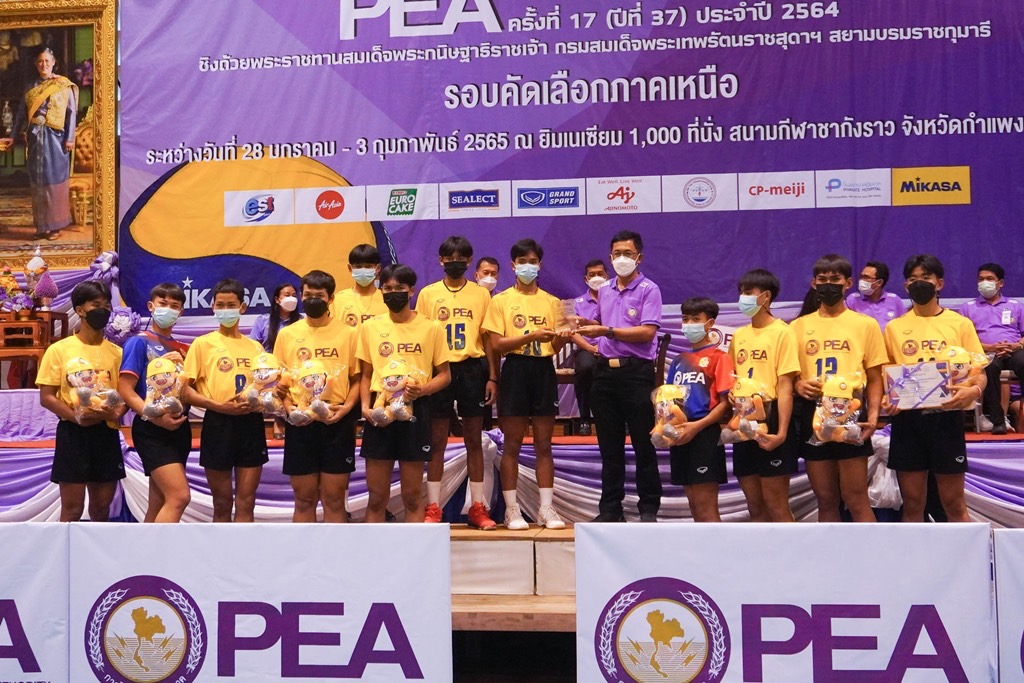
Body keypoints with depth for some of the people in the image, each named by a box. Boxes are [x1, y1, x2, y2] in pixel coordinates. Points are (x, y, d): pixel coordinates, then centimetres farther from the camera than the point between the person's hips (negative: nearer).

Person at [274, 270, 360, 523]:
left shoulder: (348, 333, 3)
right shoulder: (287, 334, 7)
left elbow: (357, 379, 5)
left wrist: (347, 407, -12)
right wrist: (289, 408, -8)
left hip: (337, 424, -1)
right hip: (300, 424, 1)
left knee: (334, 499, 4)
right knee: (304, 499, 8)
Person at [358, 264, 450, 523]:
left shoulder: (431, 327, 0)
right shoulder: (370, 327, 6)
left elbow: (444, 375, 4)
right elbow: (365, 374, 10)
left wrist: (423, 389, -15)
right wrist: (365, 406, -6)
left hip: (415, 412, -1)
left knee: (412, 495, 6)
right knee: (377, 496, 6)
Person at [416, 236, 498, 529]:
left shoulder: (481, 294, 7)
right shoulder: (428, 293, 5)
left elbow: (487, 338, 7)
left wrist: (492, 377, 0)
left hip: (472, 370, 1)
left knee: (474, 440, 6)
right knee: (437, 440, 2)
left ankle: (478, 507, 11)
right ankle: (432, 508, 8)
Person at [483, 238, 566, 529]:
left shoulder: (551, 302, 11)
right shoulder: (501, 300, 3)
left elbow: (554, 347, 7)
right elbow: (497, 344, -7)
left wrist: (561, 336, -15)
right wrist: (531, 336, -19)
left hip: (543, 371, 2)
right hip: (515, 370, -2)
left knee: (544, 443, 4)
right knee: (512, 444, 1)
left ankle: (546, 508, 8)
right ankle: (511, 509, 7)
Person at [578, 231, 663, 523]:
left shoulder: (649, 290, -4)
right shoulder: (604, 292, 15)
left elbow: (647, 332, -16)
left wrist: (607, 331, -20)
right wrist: (589, 325, 4)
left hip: (636, 370, -6)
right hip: (606, 369, 6)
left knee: (643, 443, 0)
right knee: (609, 444, 10)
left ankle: (649, 507, 9)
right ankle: (610, 507, 18)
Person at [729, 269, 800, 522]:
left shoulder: (782, 332, -6)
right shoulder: (739, 335, 13)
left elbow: (785, 386, -12)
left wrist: (781, 432, -20)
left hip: (769, 421, -6)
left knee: (777, 507, -2)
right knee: (755, 506, 12)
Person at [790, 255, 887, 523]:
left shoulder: (865, 324, 6)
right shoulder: (798, 326, 12)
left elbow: (874, 378, 4)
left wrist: (873, 415, -11)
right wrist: (798, 385, -9)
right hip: (812, 416, 3)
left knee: (856, 500, -4)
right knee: (825, 501, 8)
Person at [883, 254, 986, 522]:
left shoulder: (960, 324, 4)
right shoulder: (894, 327, 9)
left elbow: (979, 372, 2)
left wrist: (974, 390, -20)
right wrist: (885, 398, -9)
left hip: (946, 417, -2)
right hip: (907, 419, 2)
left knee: (954, 503, 4)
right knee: (912, 504, 6)